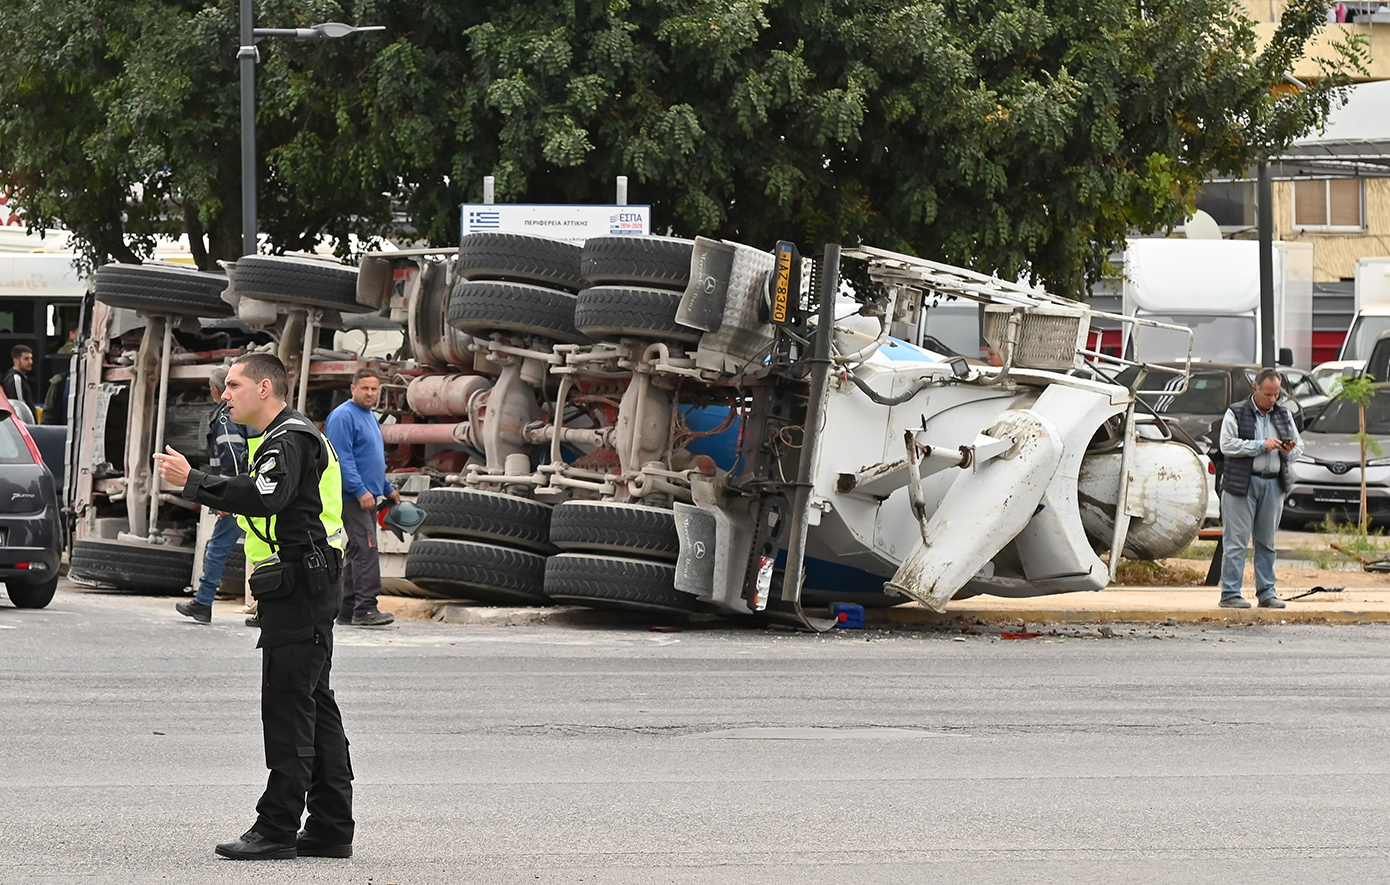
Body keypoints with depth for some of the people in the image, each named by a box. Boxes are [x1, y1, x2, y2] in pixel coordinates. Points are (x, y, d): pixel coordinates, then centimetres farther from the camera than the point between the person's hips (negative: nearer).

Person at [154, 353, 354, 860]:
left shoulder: (289, 439, -13)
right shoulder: (288, 437, 22)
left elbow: (266, 497, -29)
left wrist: (194, 483, -24)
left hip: (299, 586, -11)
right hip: (303, 589, 11)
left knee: (288, 707, -10)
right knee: (314, 705, 11)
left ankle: (278, 828, -10)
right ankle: (331, 828, 13)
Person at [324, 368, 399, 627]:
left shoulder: (370, 417, 19)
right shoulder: (343, 416, -12)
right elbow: (342, 459, -19)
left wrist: (388, 489, 27)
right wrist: (360, 490, -24)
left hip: (367, 496, 10)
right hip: (353, 497, -10)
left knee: (358, 552, 10)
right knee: (366, 550, -17)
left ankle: (348, 610, 13)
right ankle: (365, 608, -21)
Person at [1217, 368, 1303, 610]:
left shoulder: (1284, 415, 15)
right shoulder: (1236, 413, 0)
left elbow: (1299, 444, 19)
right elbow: (1227, 445, -11)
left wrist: (1290, 450, -5)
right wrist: (1262, 445, -16)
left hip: (1273, 484, 5)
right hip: (1242, 484, -5)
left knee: (1267, 542, 9)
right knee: (1236, 541, -5)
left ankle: (1267, 593, 14)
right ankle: (1230, 594, -4)